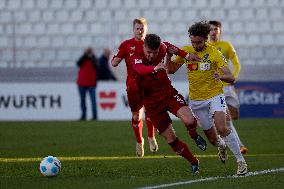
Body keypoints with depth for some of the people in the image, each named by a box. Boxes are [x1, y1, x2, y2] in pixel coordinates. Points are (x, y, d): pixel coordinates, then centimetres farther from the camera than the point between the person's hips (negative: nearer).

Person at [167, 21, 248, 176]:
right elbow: (171, 70, 8)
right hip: (196, 100, 4)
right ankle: (221, 146, 44)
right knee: (212, 138, 6)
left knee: (221, 128, -27)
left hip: (214, 96, -4)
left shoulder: (215, 53, -12)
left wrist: (221, 77, -40)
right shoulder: (186, 51, -1)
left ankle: (240, 161, -15)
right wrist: (169, 56, -12)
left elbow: (231, 78, -17)